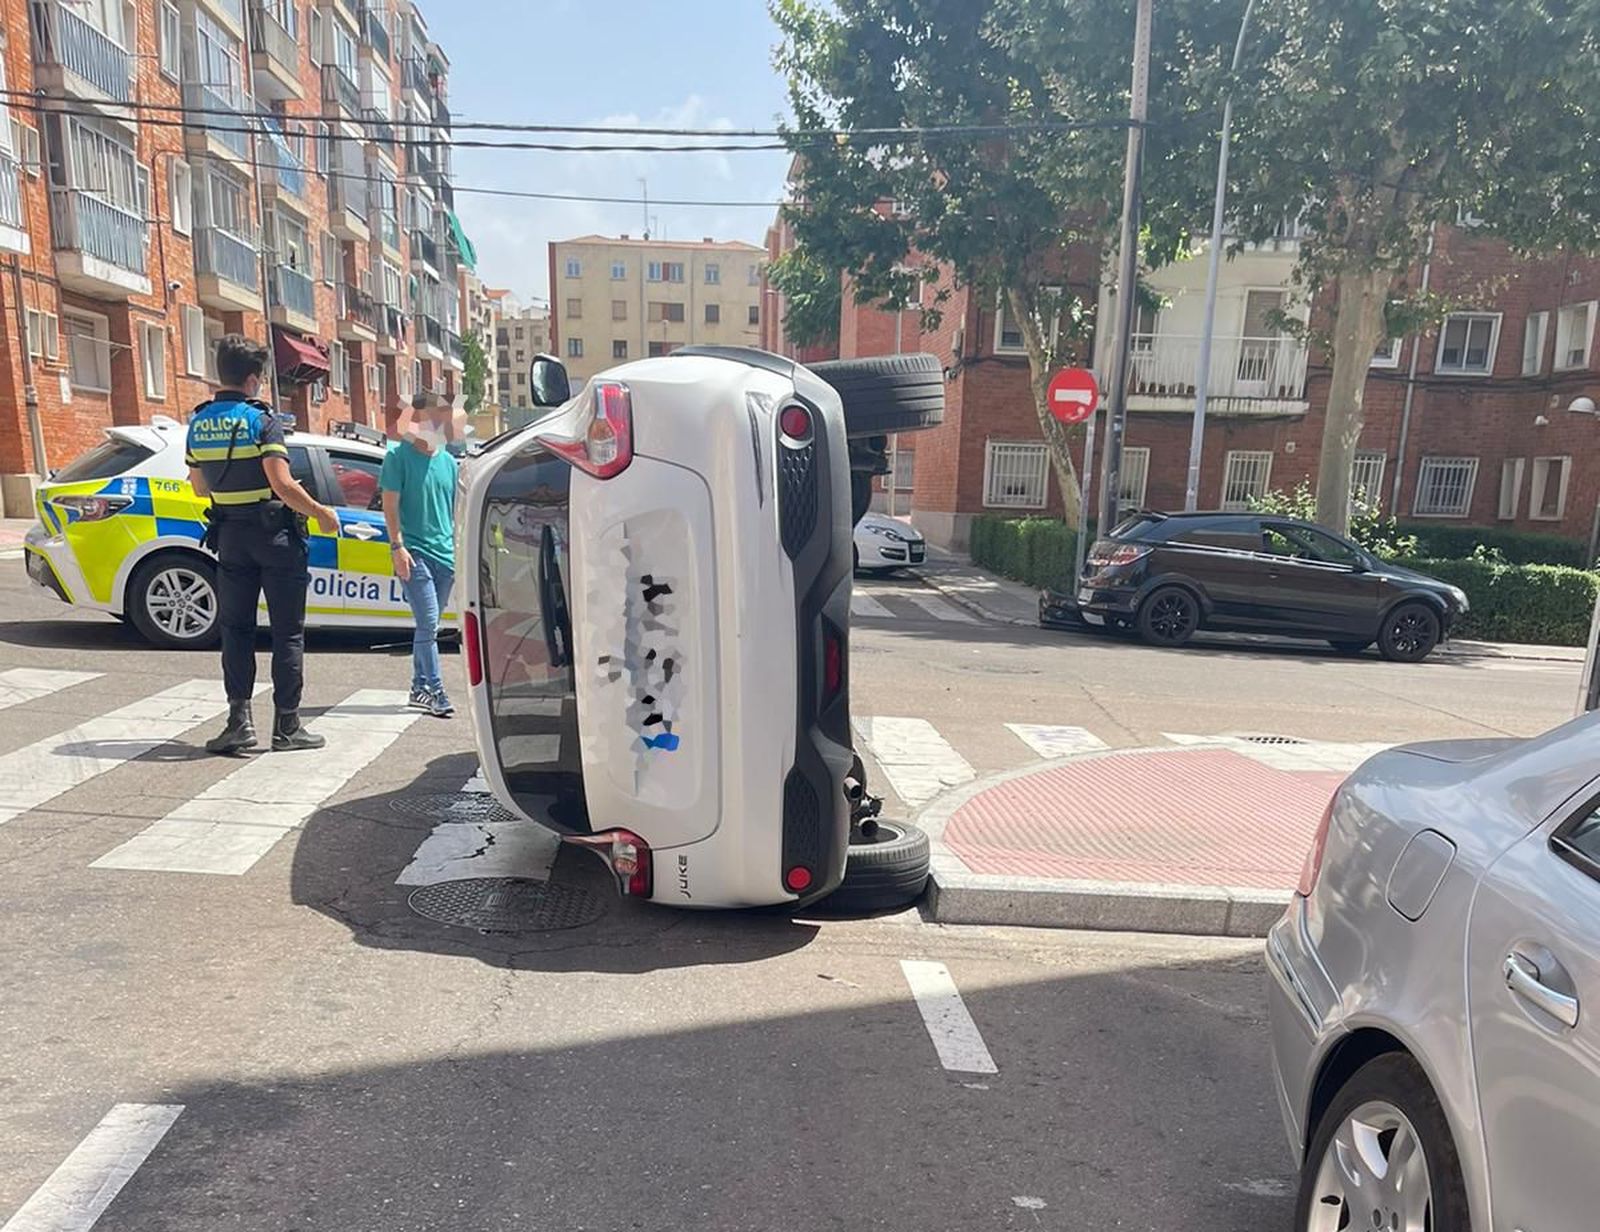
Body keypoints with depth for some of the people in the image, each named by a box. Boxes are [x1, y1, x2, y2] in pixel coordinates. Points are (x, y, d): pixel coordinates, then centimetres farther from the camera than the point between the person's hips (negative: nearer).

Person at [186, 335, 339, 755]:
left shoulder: (198, 423, 7)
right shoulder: (261, 420, -13)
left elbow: (199, 486, 15)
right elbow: (283, 485, -21)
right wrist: (321, 512, -8)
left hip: (230, 535, 5)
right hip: (273, 534, -5)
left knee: (236, 629, 12)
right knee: (287, 632, 2)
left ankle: (239, 719, 6)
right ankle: (287, 725, 5)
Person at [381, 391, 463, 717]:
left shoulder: (448, 461, 15)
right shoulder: (399, 455, -1)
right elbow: (390, 505, -5)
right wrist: (397, 546, -13)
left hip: (445, 553, 6)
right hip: (414, 553, -6)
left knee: (428, 626, 12)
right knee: (428, 624, -11)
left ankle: (420, 688, 20)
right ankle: (436, 692, -7)